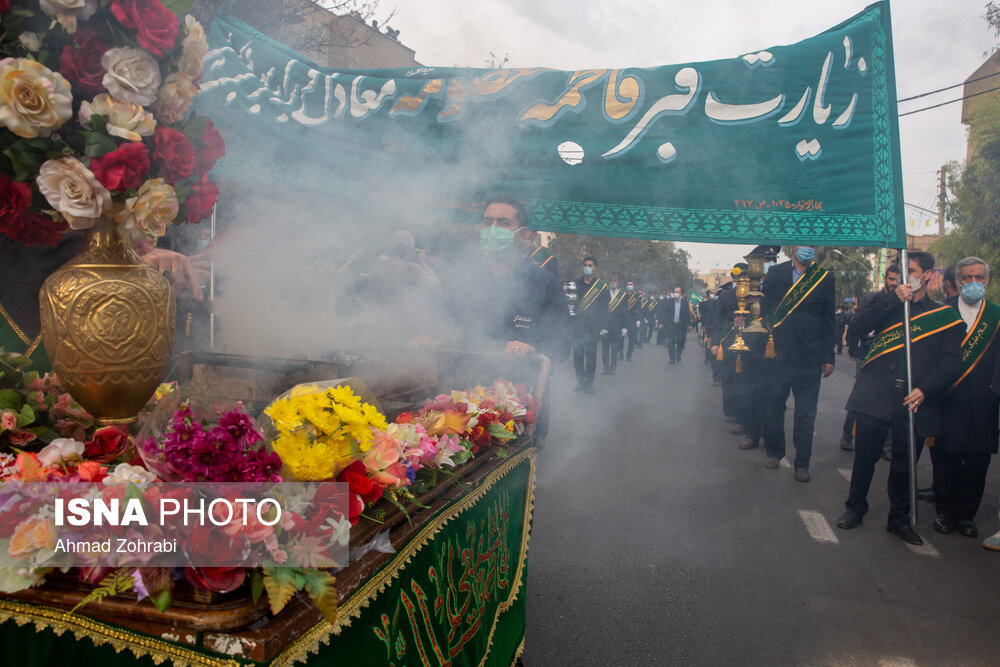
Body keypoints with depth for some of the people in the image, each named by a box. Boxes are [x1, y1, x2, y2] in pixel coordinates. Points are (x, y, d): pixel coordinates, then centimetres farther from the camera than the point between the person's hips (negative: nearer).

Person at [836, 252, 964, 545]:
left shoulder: (946, 317, 10)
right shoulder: (887, 303, 13)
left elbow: (950, 362, 4)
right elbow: (859, 324, -5)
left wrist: (925, 389, -10)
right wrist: (894, 298, -10)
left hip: (913, 400, 0)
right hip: (876, 395, 0)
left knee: (905, 462, 8)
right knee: (865, 455, 4)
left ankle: (899, 518, 26)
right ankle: (855, 508, 22)